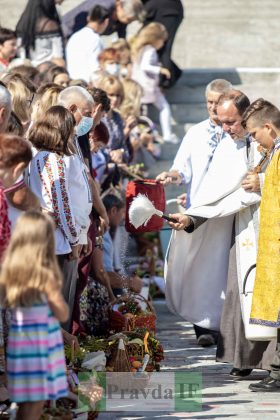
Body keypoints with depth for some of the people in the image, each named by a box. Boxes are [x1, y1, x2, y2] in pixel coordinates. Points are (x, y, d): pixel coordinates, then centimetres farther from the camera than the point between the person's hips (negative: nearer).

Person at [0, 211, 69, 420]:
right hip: (41, 342, -6)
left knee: (26, 402, 15)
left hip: (19, 339, 6)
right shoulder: (45, 275, -14)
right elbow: (63, 314, -8)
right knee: (36, 403, -1)